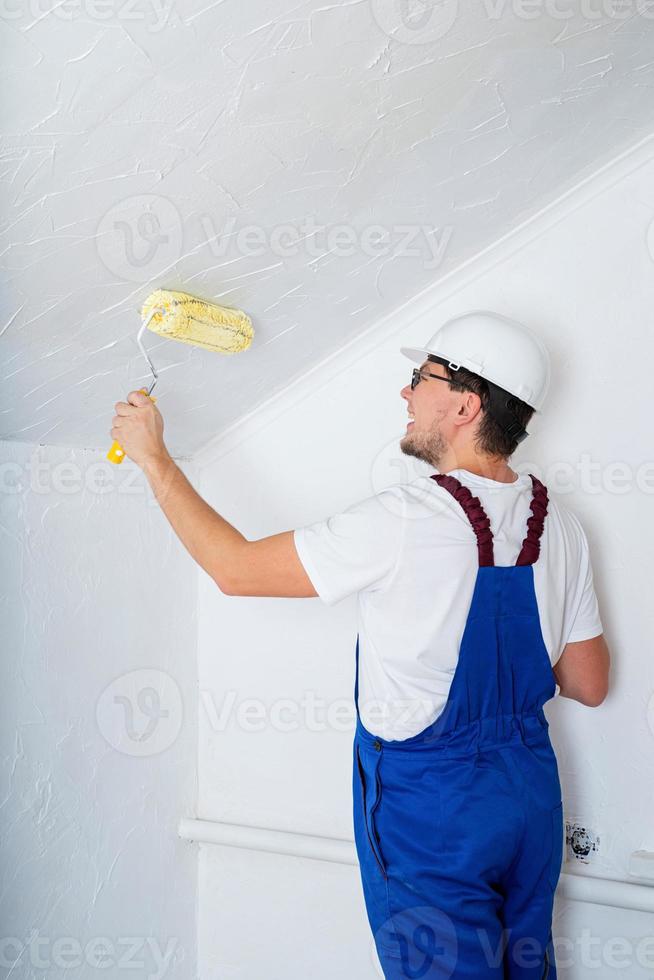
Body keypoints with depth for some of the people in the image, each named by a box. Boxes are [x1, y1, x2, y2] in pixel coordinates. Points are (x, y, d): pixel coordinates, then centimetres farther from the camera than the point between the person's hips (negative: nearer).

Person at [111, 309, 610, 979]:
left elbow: (235, 568, -16)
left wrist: (154, 456, -6)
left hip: (430, 807, -6)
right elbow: (588, 685, 4)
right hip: (530, 789, 7)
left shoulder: (403, 521, -24)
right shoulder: (559, 526, -4)